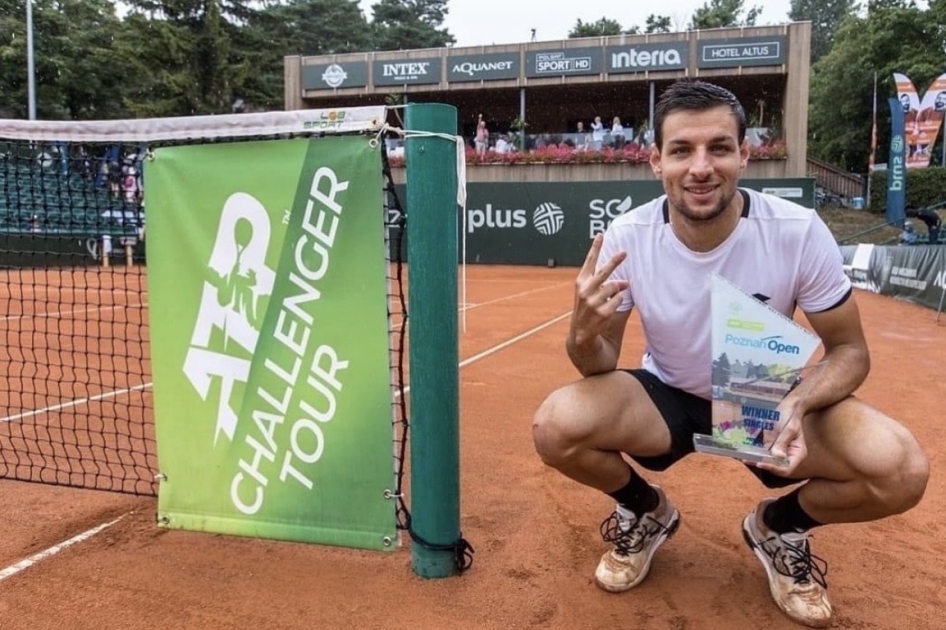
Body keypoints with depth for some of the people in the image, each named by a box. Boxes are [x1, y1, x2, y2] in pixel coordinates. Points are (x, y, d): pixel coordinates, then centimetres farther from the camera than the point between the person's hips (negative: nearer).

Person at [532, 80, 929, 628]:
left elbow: (849, 350, -9)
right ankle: (647, 512, 8)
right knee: (556, 428, -28)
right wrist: (585, 334, -36)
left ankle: (778, 526, 10)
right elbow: (601, 366, -11)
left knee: (900, 471, -26)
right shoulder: (626, 237, -19)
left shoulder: (799, 232, -21)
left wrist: (798, 404, -31)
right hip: (668, 396, 0)